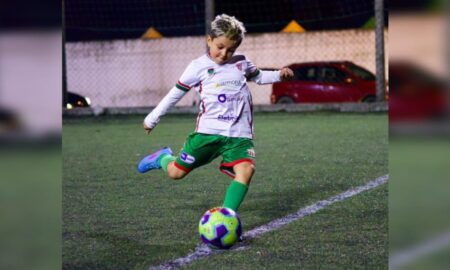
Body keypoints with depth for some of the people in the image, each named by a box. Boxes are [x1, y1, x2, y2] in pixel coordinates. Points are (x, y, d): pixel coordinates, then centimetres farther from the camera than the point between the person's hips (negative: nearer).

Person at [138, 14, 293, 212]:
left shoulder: (241, 62, 9)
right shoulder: (199, 67, -1)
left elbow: (258, 77, 29)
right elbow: (176, 93, 6)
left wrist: (279, 75, 10)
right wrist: (152, 119, 12)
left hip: (239, 133, 2)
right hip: (208, 131, -2)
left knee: (246, 170, -23)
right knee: (176, 172, 4)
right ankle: (163, 158, 40)